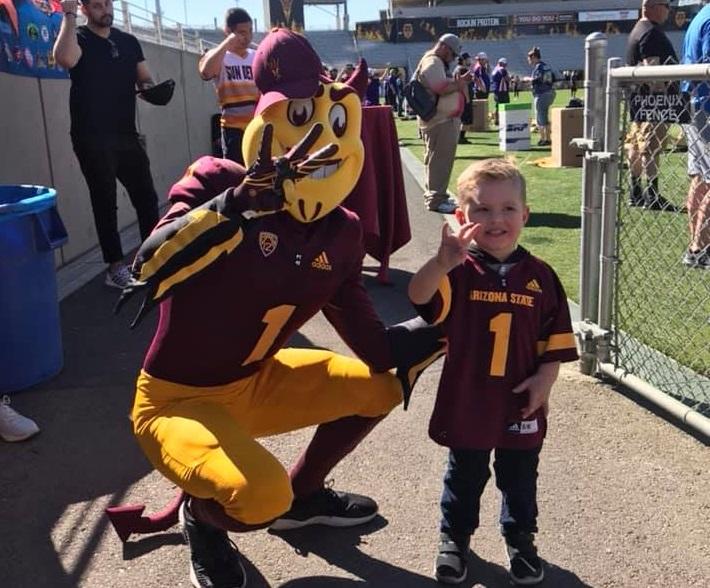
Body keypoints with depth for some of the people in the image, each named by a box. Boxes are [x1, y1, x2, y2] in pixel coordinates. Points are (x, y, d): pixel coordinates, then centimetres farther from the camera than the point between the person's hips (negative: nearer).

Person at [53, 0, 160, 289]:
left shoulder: (128, 41, 14)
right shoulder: (78, 38, -3)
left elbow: (145, 79, 14)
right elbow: (65, 59, -26)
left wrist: (150, 88, -9)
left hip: (126, 135, 5)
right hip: (92, 139, -5)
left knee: (146, 197, 9)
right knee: (105, 201, 0)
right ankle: (116, 267, 6)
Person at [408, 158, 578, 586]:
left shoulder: (539, 276, -3)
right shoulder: (459, 271, -11)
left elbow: (557, 337, 3)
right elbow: (419, 296, -32)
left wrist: (546, 377, -9)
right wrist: (442, 262, -49)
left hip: (521, 405, 2)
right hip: (466, 402, -2)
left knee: (520, 479, 20)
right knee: (465, 477, 17)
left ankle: (521, 540, 42)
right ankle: (455, 539, 39)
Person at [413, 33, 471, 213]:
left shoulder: (438, 63, 21)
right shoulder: (432, 63, -13)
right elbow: (442, 88, -23)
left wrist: (458, 81, 9)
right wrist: (459, 84, -8)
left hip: (445, 119, 11)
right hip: (439, 121, -11)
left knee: (442, 160, 15)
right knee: (438, 160, -8)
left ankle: (439, 196, 23)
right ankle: (435, 199, -5)